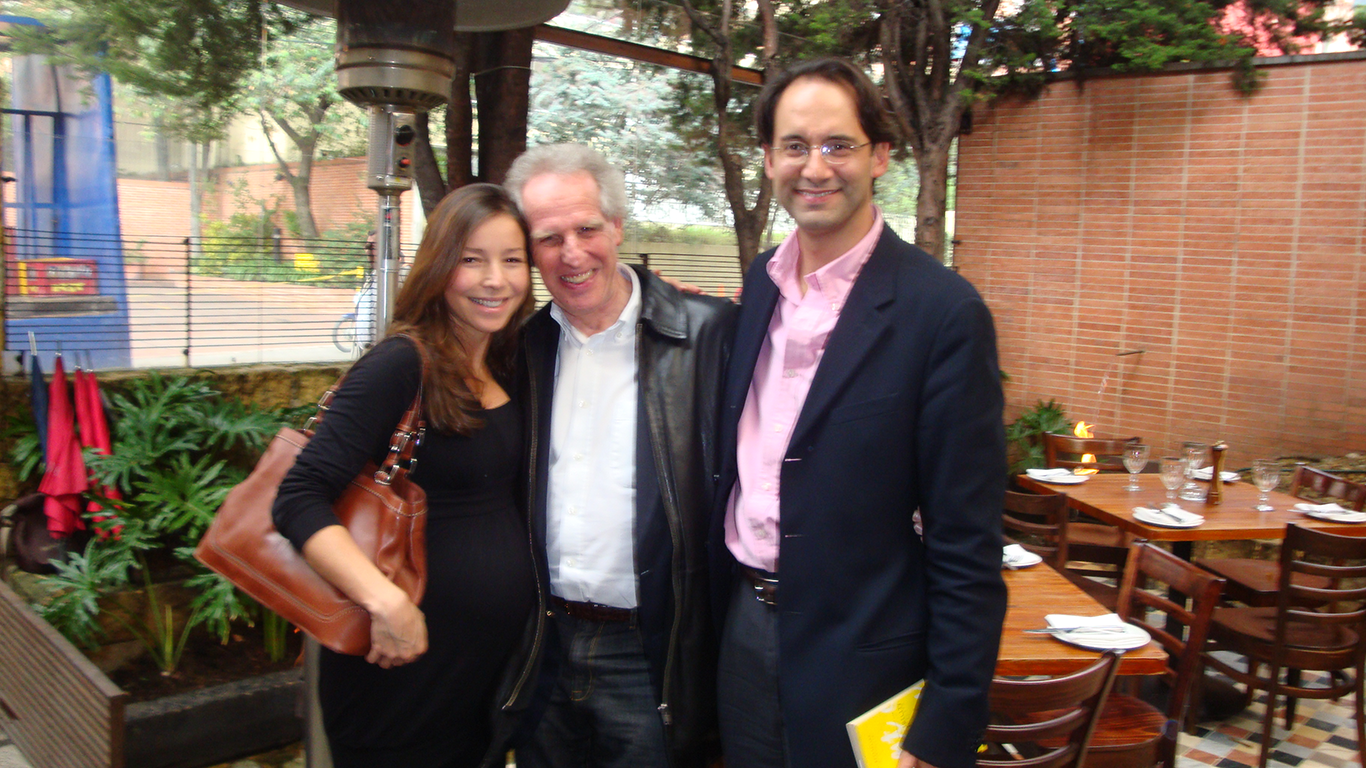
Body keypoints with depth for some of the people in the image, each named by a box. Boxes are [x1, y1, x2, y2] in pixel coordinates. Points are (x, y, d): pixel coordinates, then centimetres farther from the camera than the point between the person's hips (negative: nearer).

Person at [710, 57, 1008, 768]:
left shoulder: (944, 311, -17)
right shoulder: (762, 283, 3)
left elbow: (967, 548, -16)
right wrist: (724, 602, 10)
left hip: (858, 659, -5)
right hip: (743, 628, 6)